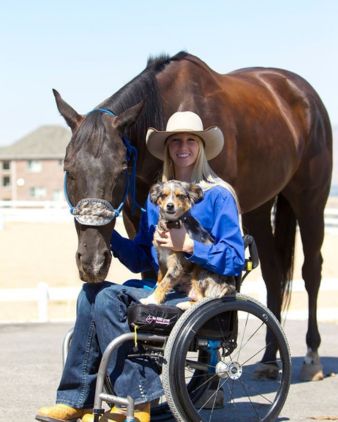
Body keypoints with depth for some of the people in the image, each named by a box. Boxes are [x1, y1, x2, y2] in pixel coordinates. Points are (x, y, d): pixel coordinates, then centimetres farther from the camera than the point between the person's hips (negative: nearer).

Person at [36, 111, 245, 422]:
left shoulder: (218, 195, -3)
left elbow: (235, 260, -10)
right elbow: (140, 260, 15)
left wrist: (189, 245, -20)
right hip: (161, 288, 7)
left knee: (108, 298, -24)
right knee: (92, 292, -17)